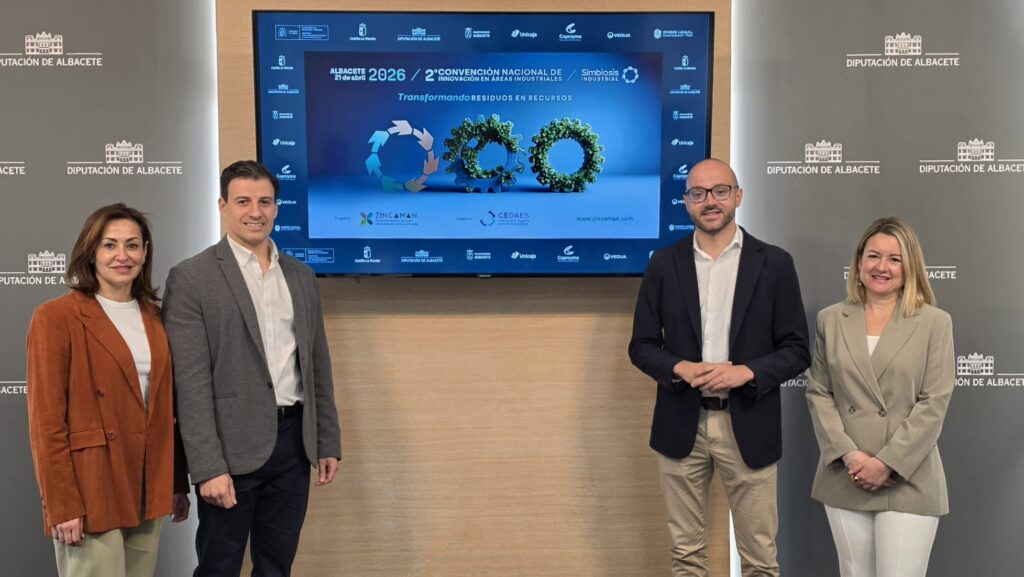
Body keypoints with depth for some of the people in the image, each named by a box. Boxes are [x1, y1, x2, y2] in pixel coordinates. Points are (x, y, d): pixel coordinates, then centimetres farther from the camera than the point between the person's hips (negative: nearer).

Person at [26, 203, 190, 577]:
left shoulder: (154, 318, 9)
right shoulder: (56, 318, -8)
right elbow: (46, 421, -11)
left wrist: (179, 484, 12)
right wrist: (61, 504, -14)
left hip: (147, 492, 6)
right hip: (89, 494, -5)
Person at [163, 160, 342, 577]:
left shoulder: (301, 276, 10)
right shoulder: (191, 278, -7)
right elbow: (191, 384, -12)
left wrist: (328, 442, 11)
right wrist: (209, 467, -17)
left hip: (293, 440, 5)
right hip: (232, 446, -5)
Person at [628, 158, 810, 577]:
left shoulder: (774, 263, 0)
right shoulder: (664, 264, 3)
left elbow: (796, 350, 0)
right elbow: (642, 346, 5)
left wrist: (746, 372, -17)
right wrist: (682, 369, -15)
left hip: (748, 427, -1)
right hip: (682, 425, 1)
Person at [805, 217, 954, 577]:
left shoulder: (935, 323, 0)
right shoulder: (831, 320, 6)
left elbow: (934, 403, -5)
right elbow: (818, 393, 4)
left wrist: (888, 462, -12)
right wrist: (848, 455, -8)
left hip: (908, 480, -2)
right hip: (844, 477, 3)